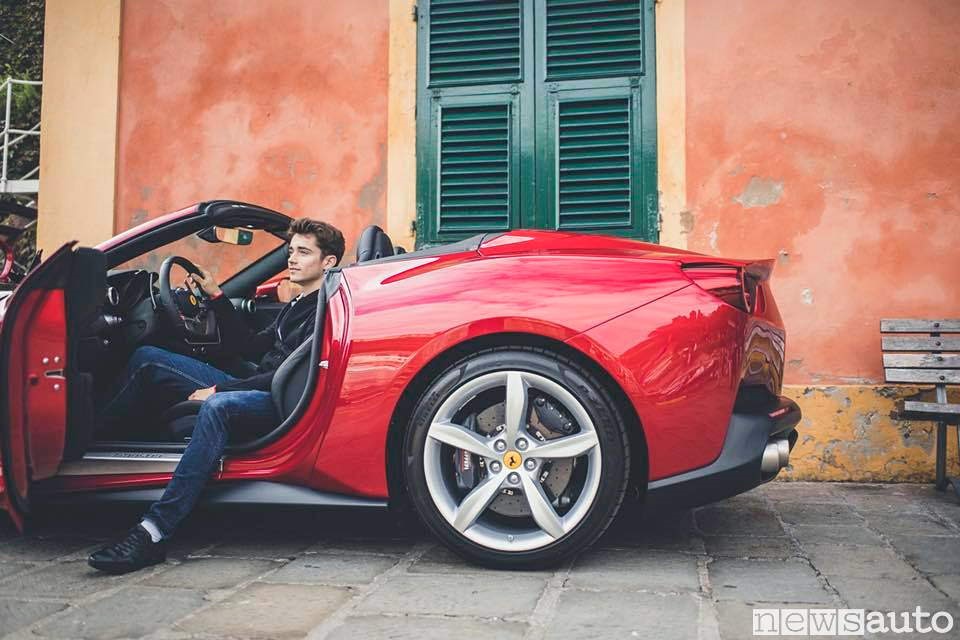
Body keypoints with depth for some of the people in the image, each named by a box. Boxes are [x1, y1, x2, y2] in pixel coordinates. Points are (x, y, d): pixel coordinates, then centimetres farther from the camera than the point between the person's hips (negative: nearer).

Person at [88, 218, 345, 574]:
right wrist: (217, 297, 20)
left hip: (283, 405, -10)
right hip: (252, 390, 10)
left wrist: (218, 390, -18)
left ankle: (154, 533, -42)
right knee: (148, 359, 6)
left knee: (217, 407, -41)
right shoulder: (295, 307, 23)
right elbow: (250, 348, 24)